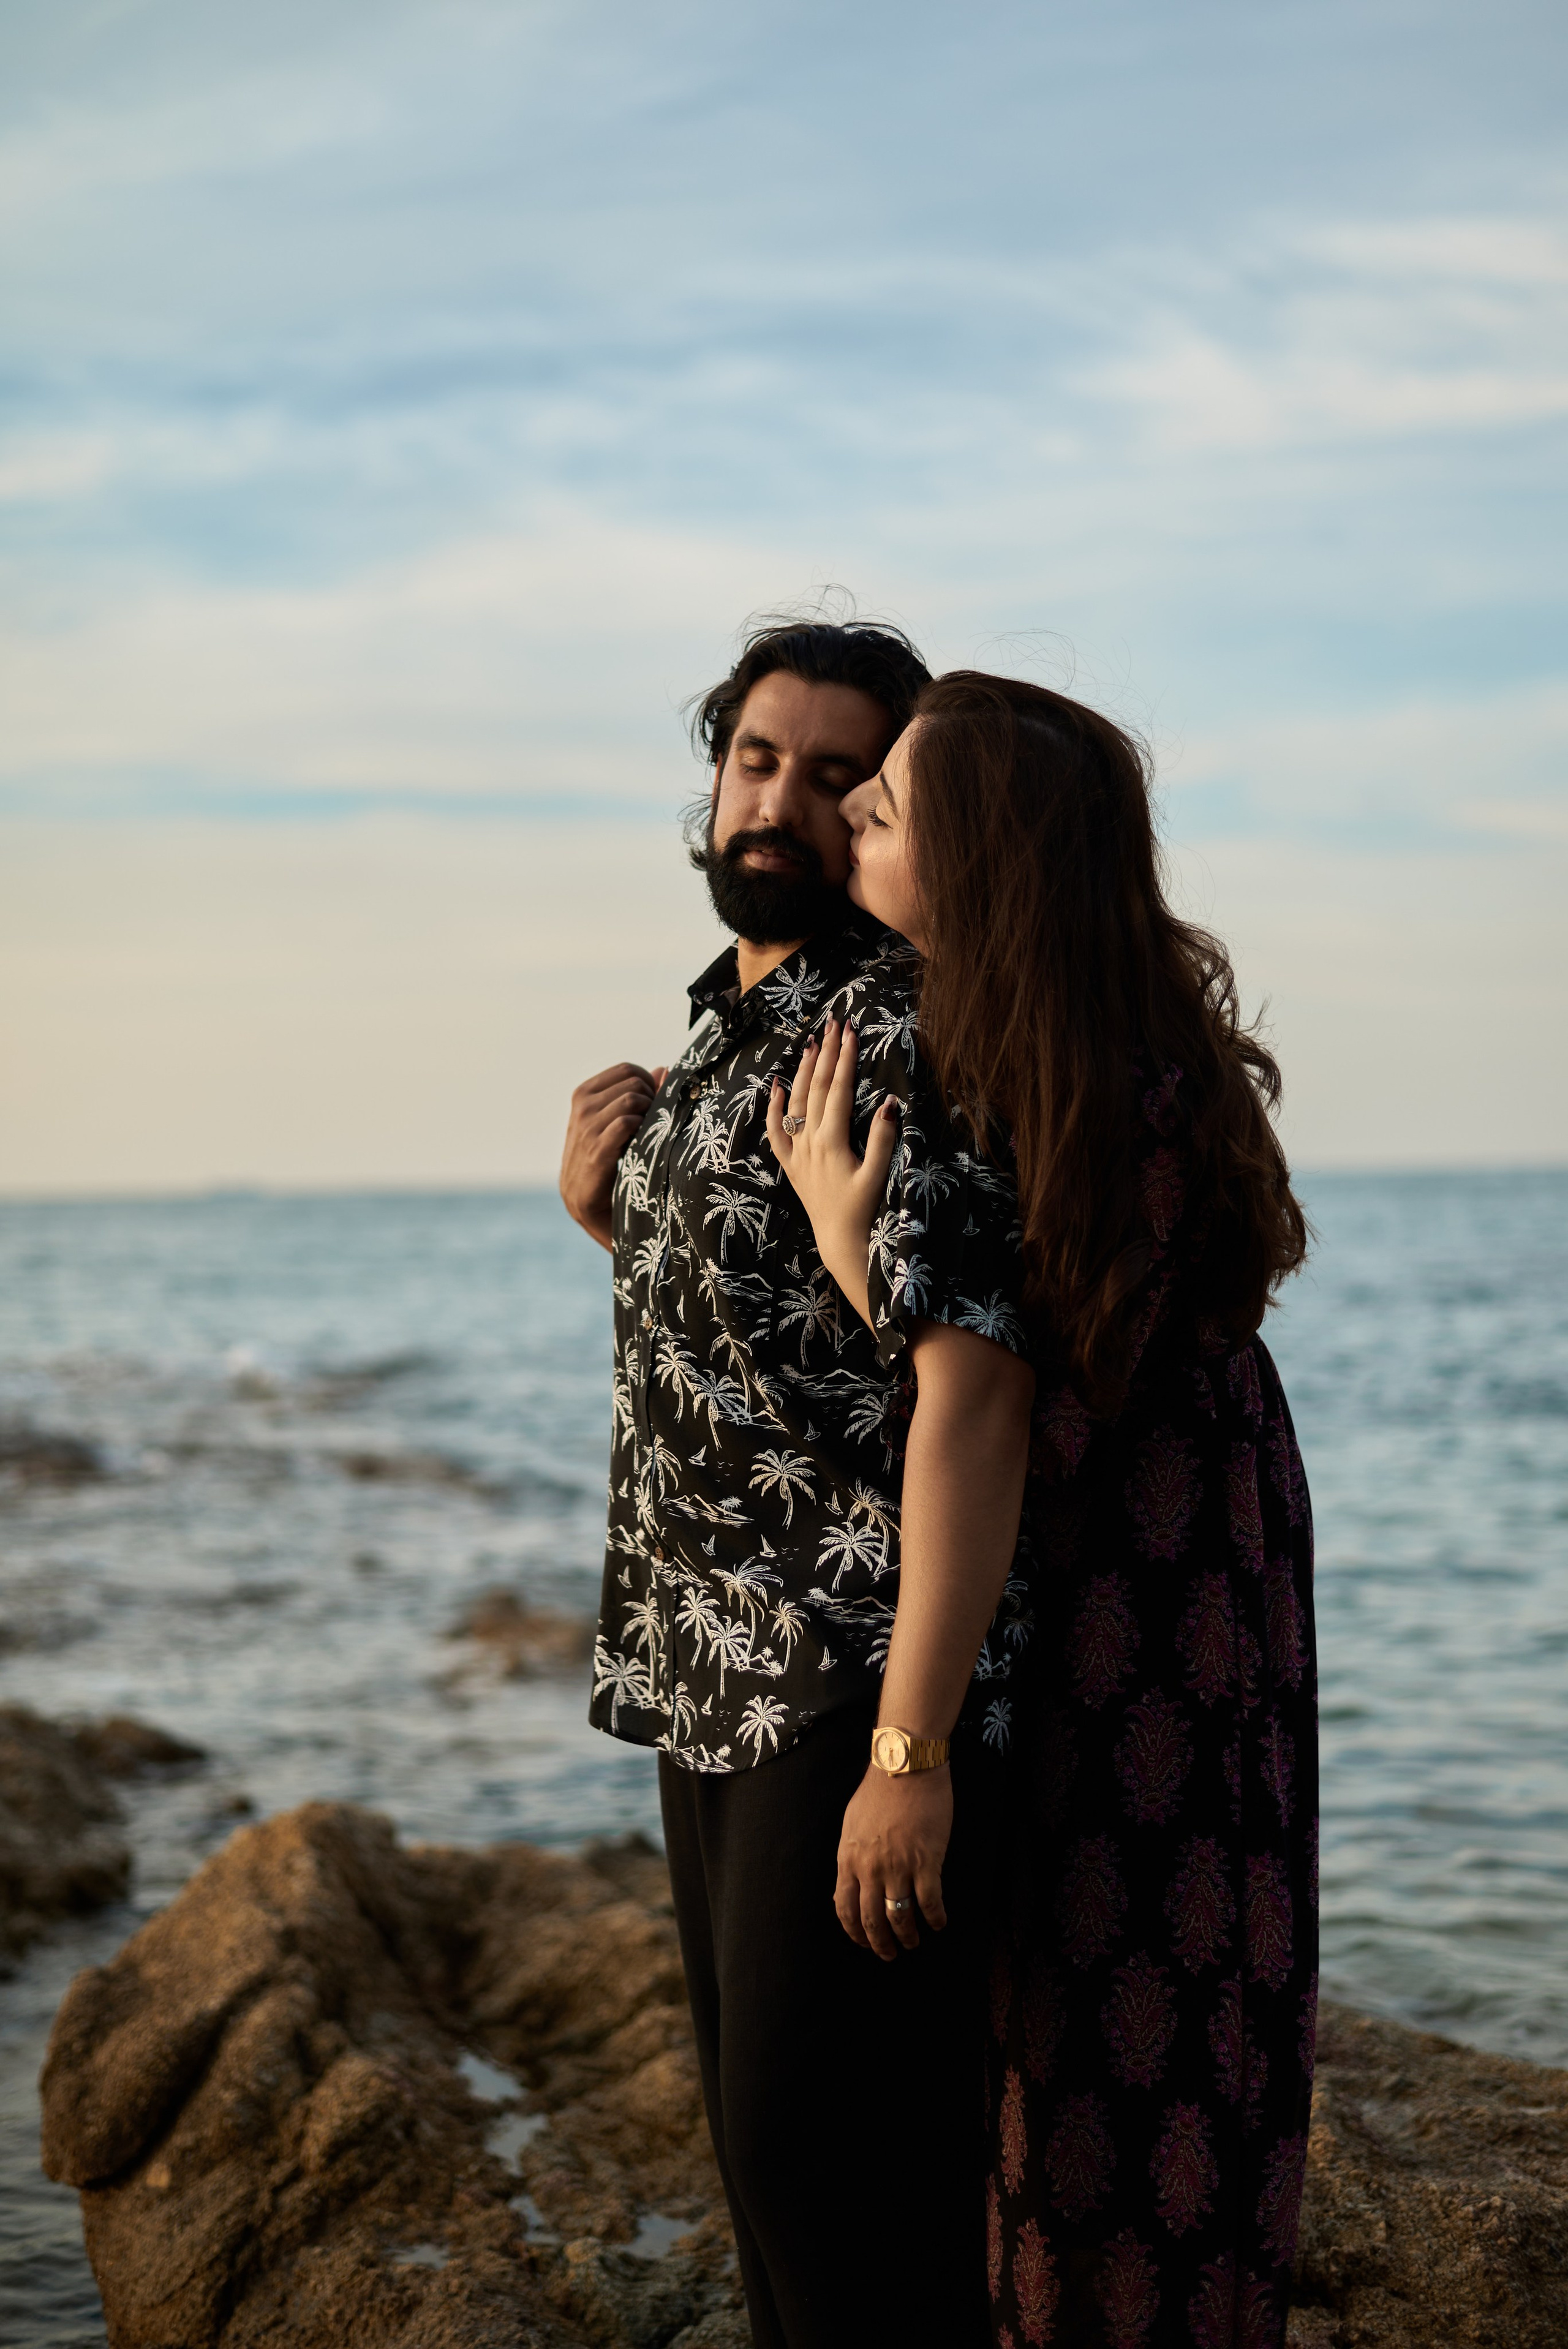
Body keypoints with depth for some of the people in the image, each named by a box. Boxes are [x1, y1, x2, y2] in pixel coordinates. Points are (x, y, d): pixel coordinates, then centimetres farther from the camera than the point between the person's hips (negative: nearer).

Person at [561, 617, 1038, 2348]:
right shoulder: (723, 1032, 14)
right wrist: (612, 1217, 4)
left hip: (863, 1689, -9)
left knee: (827, 2152, -5)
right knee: (763, 2139, 17)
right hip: (710, 1687, 9)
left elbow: (970, 1386, -22)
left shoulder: (905, 1036, -15)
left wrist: (911, 1748, -25)